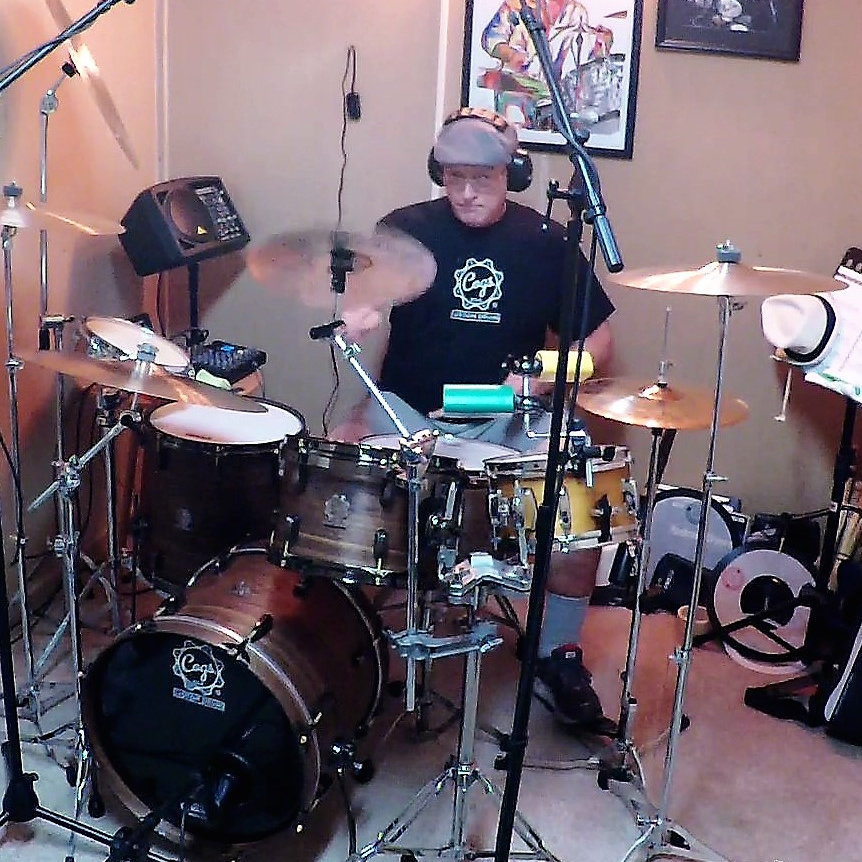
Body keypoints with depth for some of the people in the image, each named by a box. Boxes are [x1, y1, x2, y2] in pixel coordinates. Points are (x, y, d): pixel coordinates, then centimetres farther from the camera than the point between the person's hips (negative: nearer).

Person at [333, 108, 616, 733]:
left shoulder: (545, 242, 3)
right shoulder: (408, 228, 0)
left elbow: (598, 336, 6)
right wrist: (358, 311, -42)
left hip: (509, 418, 1)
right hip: (408, 409, 0)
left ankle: (560, 656, 2)